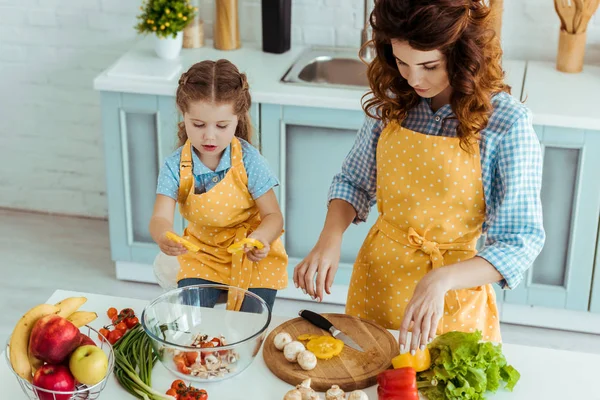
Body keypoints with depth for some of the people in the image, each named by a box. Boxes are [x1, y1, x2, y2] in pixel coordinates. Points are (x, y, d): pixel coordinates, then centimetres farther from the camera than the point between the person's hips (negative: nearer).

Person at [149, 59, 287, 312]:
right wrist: (162, 236, -48)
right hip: (202, 257, 2)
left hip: (252, 256, -2)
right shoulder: (175, 166, -13)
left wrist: (260, 239, -39)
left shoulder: (249, 161, -18)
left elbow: (273, 216, -15)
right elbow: (161, 216, -22)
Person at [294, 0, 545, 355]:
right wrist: (330, 238, -14)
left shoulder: (507, 123, -20)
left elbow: (520, 242, -20)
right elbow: (355, 181, 5)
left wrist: (441, 281, -35)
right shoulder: (391, 102, -7)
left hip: (455, 287, -3)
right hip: (377, 277, 4)